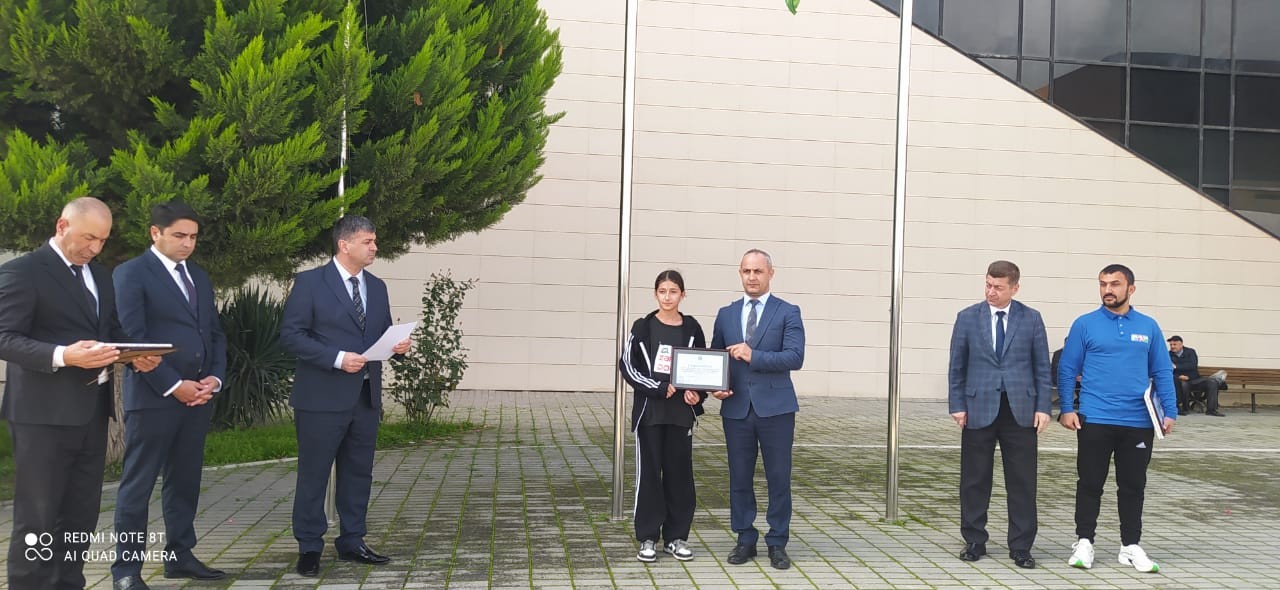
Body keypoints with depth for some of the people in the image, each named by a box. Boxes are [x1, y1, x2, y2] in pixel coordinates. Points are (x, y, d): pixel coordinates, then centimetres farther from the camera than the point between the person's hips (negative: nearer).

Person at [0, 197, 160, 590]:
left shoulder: (100, 276, 16)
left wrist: (136, 355, -1)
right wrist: (62, 356, -29)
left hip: (91, 411, 7)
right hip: (42, 413, -7)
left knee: (82, 514, 12)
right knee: (37, 517, 0)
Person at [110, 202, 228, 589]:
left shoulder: (199, 276, 16)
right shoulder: (131, 274, -5)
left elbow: (215, 333, 17)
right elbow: (133, 338, -13)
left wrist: (215, 378, 0)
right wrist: (173, 385, -15)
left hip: (198, 395, 6)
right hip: (153, 396, -6)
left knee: (185, 481, 12)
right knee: (138, 484, 1)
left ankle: (180, 556, 21)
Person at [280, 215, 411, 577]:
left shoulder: (377, 287, 12)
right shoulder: (310, 282, -7)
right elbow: (291, 334, -12)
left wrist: (398, 344, -6)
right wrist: (337, 358, -20)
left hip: (366, 397, 6)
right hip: (323, 397, -6)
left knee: (358, 473, 12)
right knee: (313, 475, 3)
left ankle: (351, 542, 24)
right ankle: (309, 548, 15)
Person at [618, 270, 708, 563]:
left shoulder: (692, 329, 5)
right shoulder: (642, 327, 0)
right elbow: (627, 366, -4)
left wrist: (697, 393, -9)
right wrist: (658, 388, -13)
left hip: (681, 412, 2)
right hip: (649, 410, -1)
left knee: (679, 473, 6)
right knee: (648, 473, 3)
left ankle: (676, 536, 17)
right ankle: (648, 538, 12)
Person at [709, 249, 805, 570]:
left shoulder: (788, 313, 1)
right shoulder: (726, 314, 12)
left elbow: (795, 357, -11)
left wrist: (754, 356, -20)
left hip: (775, 408, -3)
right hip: (736, 408, 3)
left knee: (779, 478, 3)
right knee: (740, 478, 8)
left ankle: (777, 543, 15)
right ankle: (745, 540, 21)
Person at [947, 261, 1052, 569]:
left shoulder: (1032, 319, 5)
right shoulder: (967, 317, 4)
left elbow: (1042, 366, 6)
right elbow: (957, 366, 5)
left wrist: (1043, 407, -1)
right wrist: (957, 405, -1)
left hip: (1021, 411, 0)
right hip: (979, 409, 0)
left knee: (1022, 482, 3)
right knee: (975, 480, 6)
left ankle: (1021, 546, 14)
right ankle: (974, 541, 19)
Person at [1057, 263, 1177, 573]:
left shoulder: (1148, 326, 6)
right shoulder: (1085, 325, -1)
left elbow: (1162, 372, 8)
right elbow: (1067, 370, 0)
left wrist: (1169, 412, 1)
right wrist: (1066, 409, -8)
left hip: (1139, 422, 2)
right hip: (1095, 420, -2)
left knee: (1133, 486, 10)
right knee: (1090, 484, 4)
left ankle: (1131, 546, 21)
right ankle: (1084, 542, 15)